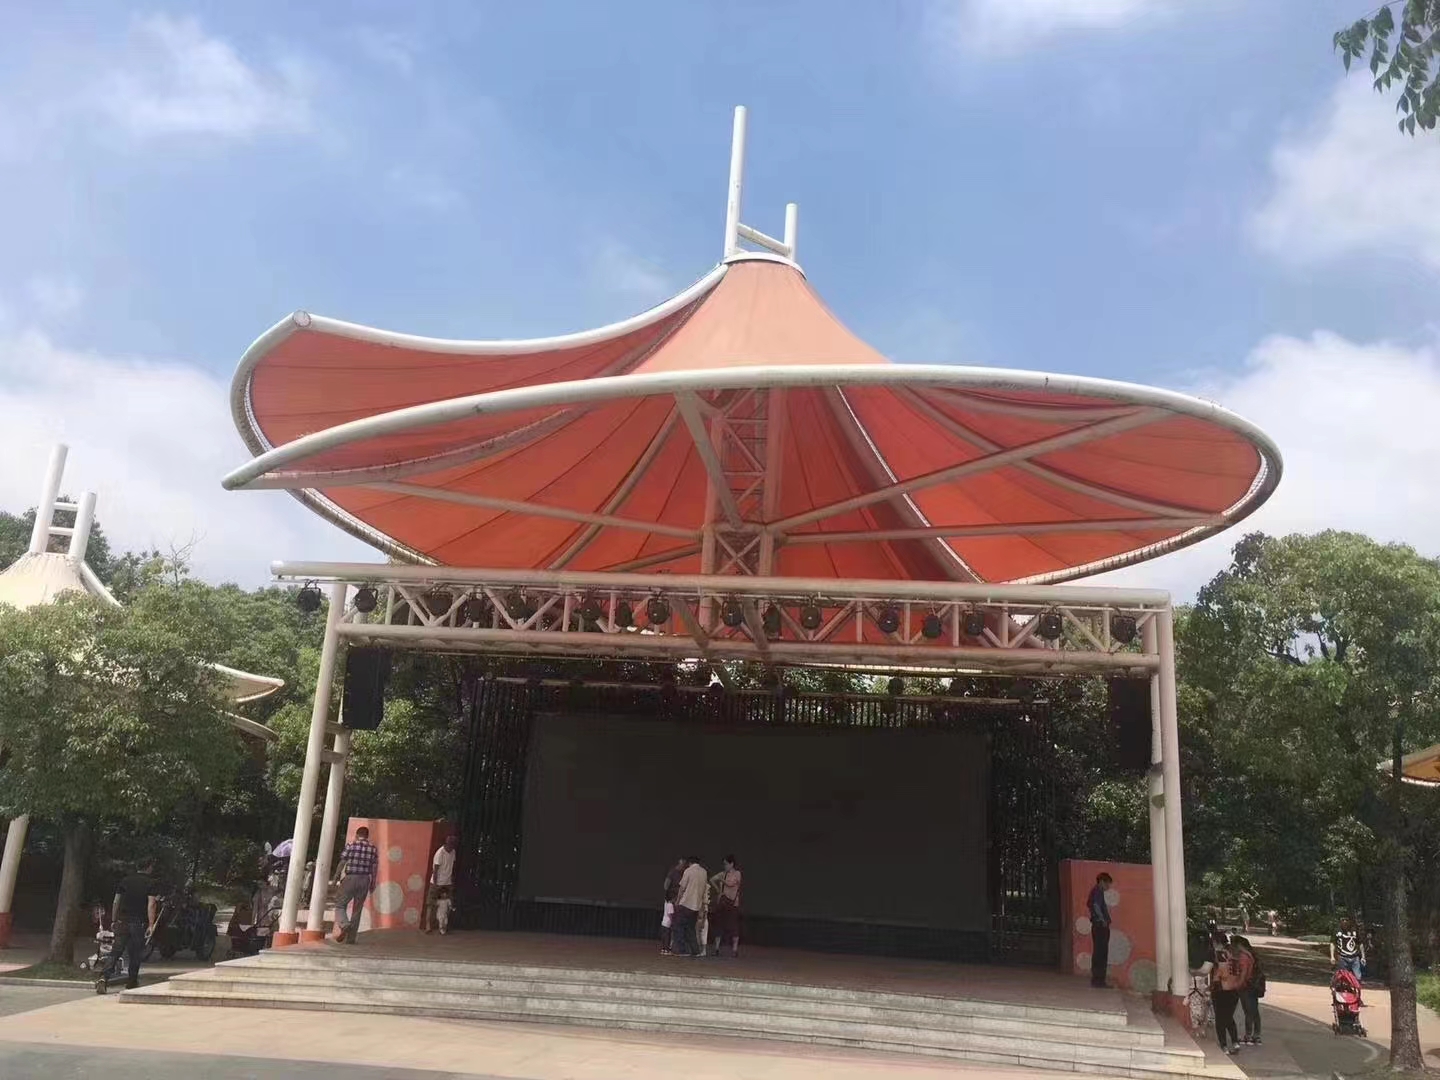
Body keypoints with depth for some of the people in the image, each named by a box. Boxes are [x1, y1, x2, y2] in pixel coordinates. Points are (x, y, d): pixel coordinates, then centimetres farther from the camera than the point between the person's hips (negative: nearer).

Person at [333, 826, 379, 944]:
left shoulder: (351, 845, -2)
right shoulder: (373, 848, 5)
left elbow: (342, 863, -2)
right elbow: (374, 868, 6)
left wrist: (335, 877, 7)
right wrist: (373, 883, 14)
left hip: (350, 878, -3)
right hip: (365, 880, 3)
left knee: (340, 905, 9)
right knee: (357, 910, 11)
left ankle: (344, 925, -18)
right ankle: (351, 938, 12)